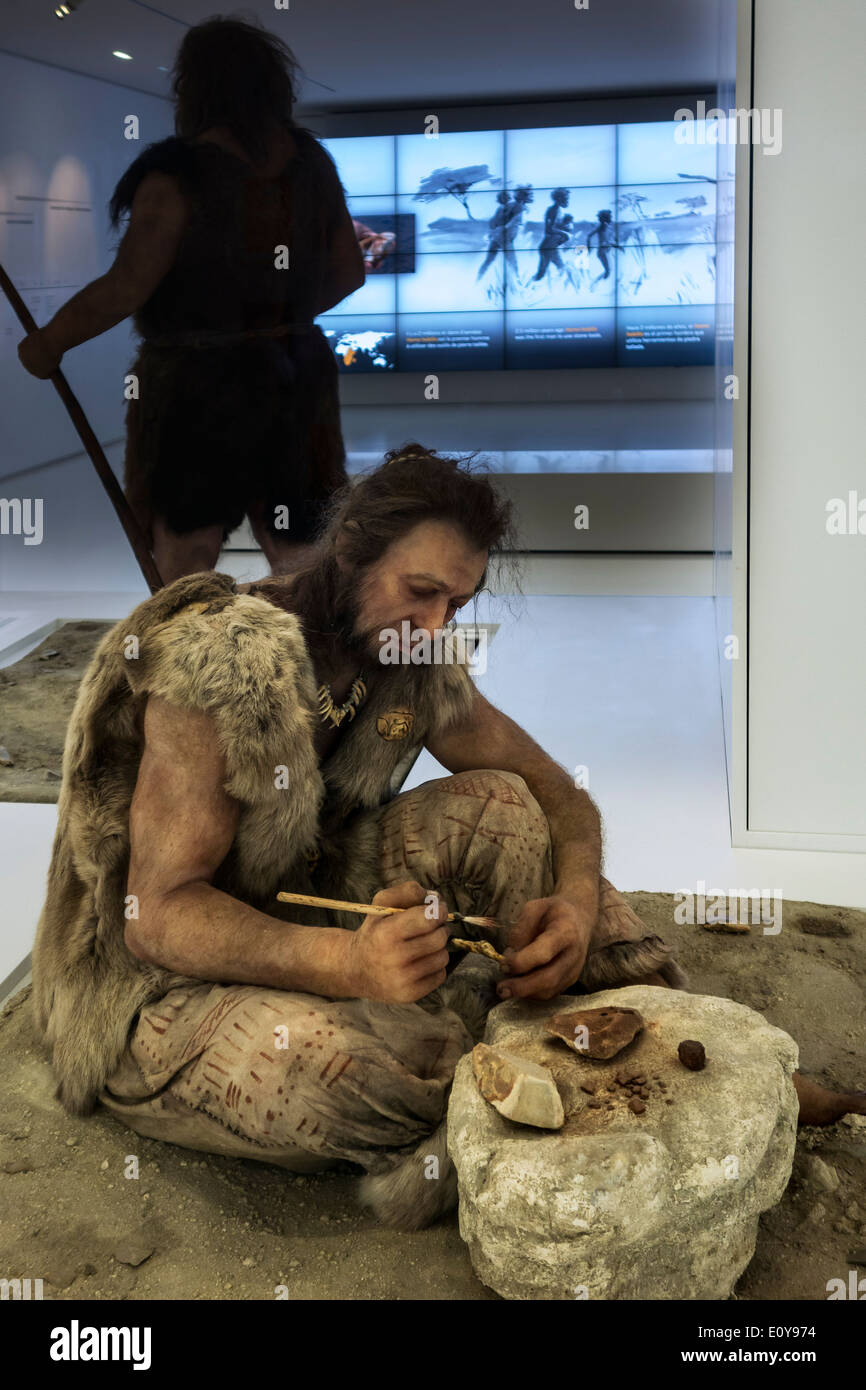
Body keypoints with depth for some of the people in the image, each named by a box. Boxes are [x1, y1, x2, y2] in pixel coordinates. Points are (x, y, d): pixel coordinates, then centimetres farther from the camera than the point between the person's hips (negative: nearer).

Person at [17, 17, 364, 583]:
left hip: (199, 386, -5)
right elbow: (349, 271, 8)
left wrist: (49, 343, -7)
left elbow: (125, 288, -21)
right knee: (301, 557, 11)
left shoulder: (179, 174, -17)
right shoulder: (310, 161, 1)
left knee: (187, 562, 9)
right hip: (294, 377, 5)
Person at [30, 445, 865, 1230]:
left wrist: (577, 902, -21)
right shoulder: (221, 663, -25)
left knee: (498, 807, -11)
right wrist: (348, 962, -45)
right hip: (161, 989, -6)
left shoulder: (415, 668, -4)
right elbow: (158, 912, -28)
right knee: (340, 1064, -39)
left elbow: (556, 792, 3)